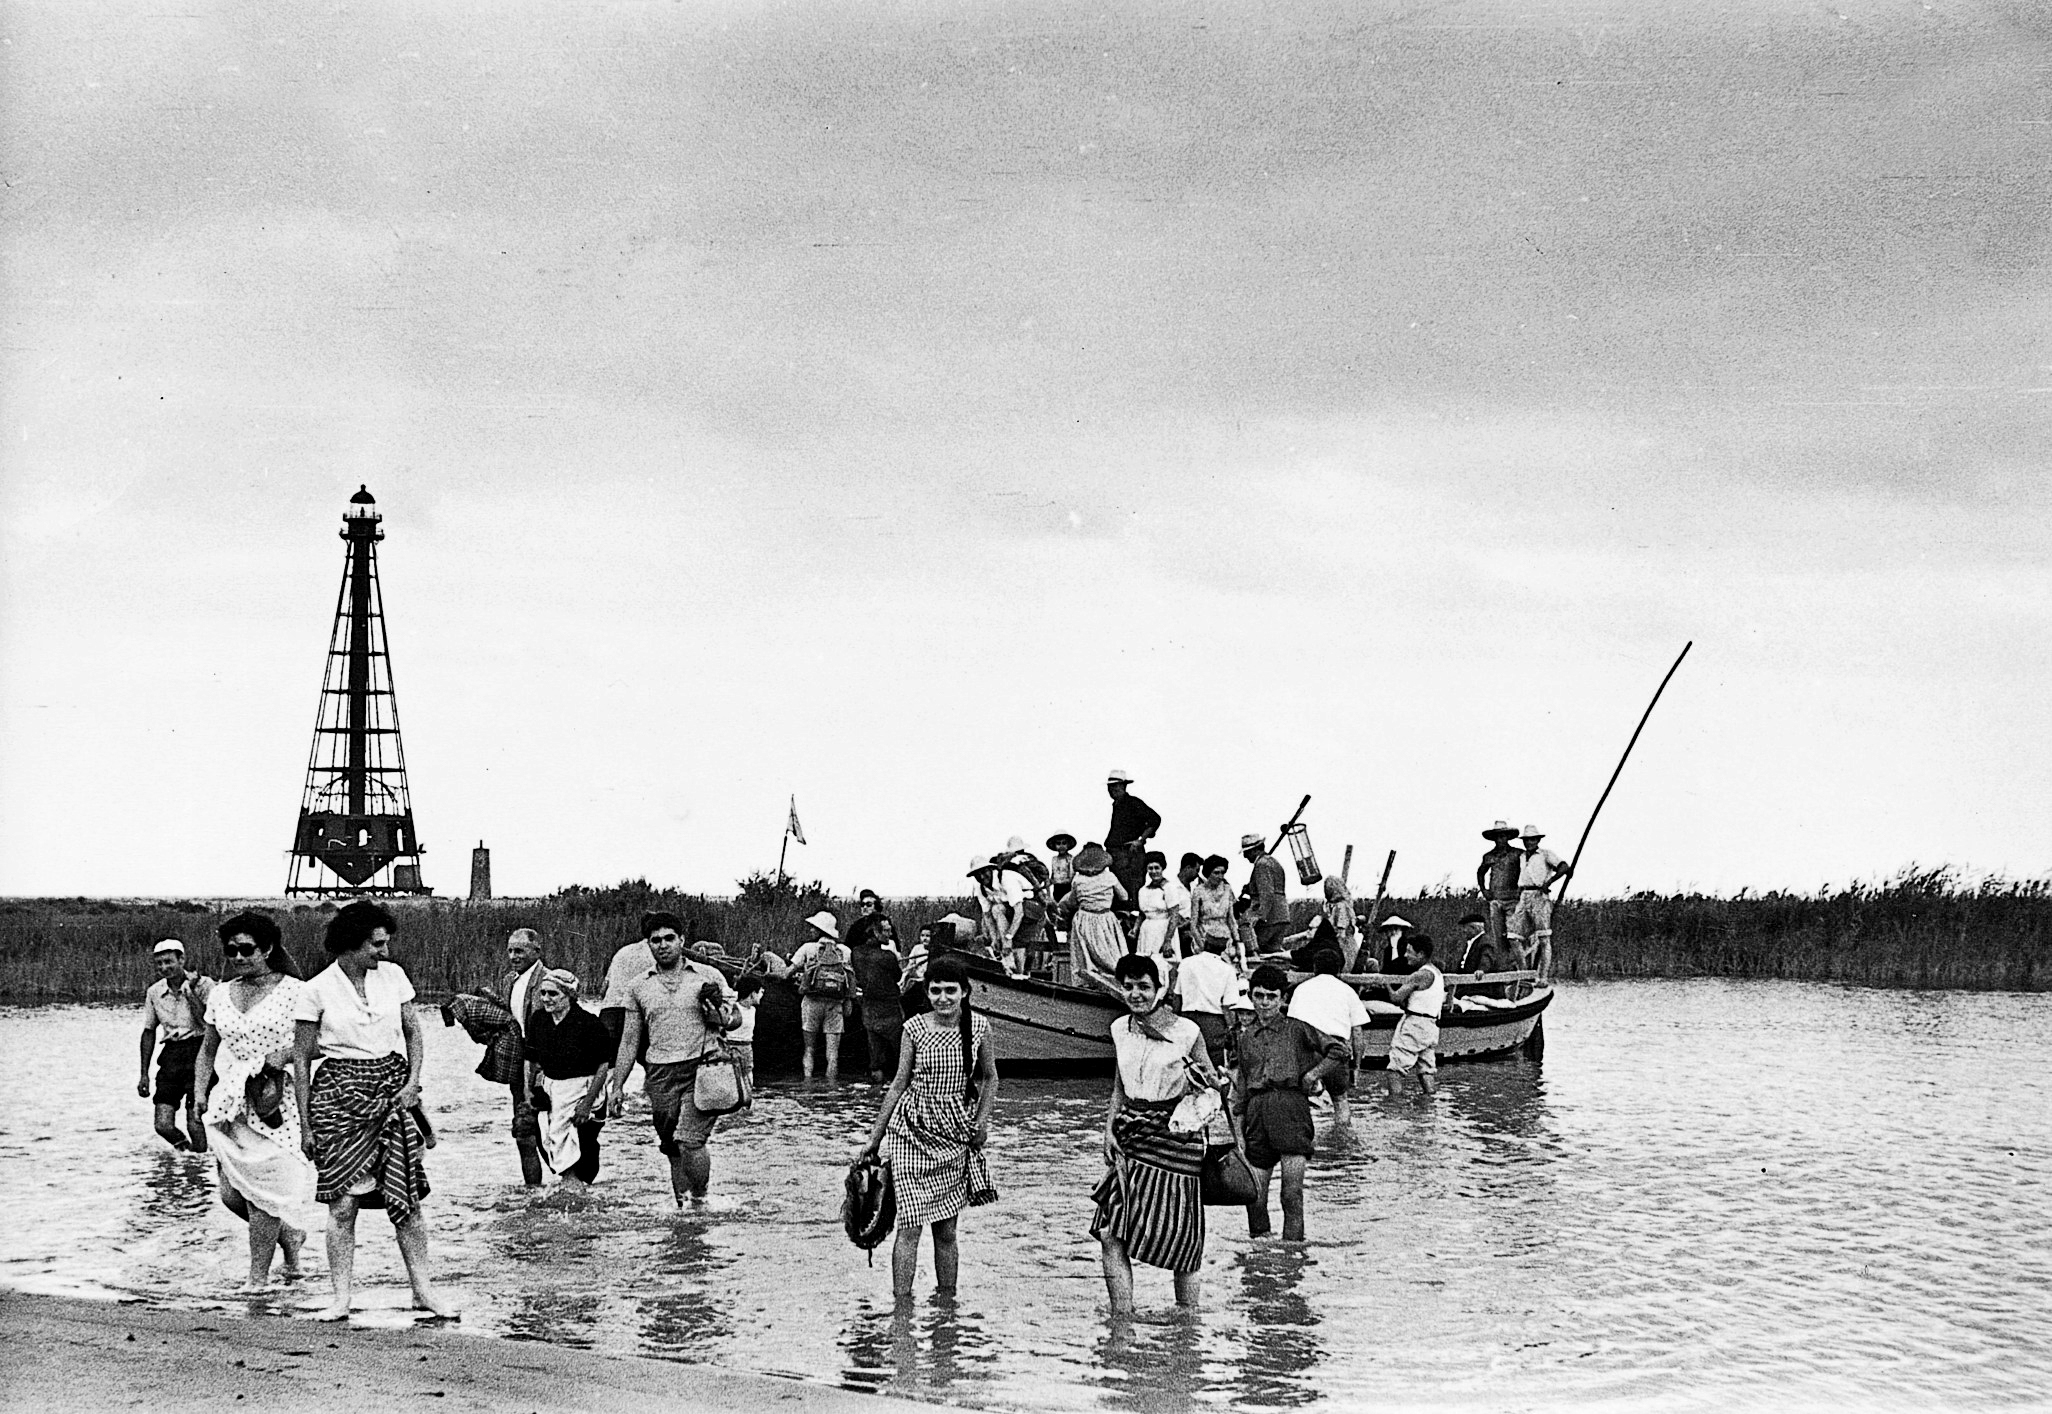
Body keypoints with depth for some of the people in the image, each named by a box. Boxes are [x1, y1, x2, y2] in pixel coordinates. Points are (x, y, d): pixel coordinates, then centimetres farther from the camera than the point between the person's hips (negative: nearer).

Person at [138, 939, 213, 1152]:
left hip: (198, 1052, -4)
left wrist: (191, 993, -15)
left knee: (195, 1123, -14)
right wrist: (144, 1074, 16)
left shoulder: (204, 985, -5)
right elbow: (149, 1032, 18)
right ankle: (184, 1150, 22)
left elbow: (209, 1024, -14)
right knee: (164, 1126, -4)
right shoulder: (154, 992, 9)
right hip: (171, 1054, 4)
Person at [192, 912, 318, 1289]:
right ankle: (289, 1233, 27)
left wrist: (283, 1056, -18)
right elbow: (208, 1050, 20)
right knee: (231, 1194, 0)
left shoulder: (293, 992, -2)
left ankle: (259, 1278, 1)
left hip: (277, 1102, -5)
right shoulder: (220, 996, 13)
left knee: (262, 1189, -10)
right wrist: (200, 1093, 7)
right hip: (230, 1101, 5)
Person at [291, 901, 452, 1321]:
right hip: (339, 1094, -3)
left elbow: (413, 1033, 15)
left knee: (406, 1197, 0)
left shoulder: (392, 975, 6)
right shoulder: (318, 990, -4)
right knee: (342, 1202, -5)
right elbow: (301, 1059, 0)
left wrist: (413, 1082, -1)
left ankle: (422, 1288, 8)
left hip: (392, 1092, 3)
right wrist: (304, 1124, -2)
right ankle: (341, 1298, 0)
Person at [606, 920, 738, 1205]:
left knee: (689, 1143, -17)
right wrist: (617, 1086, 9)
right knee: (672, 1150, 5)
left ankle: (700, 1201, -1)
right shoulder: (639, 988, 12)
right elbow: (629, 1042, 14)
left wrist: (722, 1019, -11)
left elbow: (736, 1016, 12)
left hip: (701, 1068, -3)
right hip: (660, 1076, 3)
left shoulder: (708, 976, 6)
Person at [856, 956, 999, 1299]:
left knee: (946, 1229, 6)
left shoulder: (978, 1027, 1)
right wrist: (874, 1138, 6)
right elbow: (899, 1084, 5)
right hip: (913, 1131, -1)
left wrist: (982, 1121, -1)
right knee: (910, 1225, -8)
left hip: (956, 1135, 1)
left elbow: (989, 1078, 15)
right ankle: (901, 1302, -5)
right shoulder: (915, 1028, -2)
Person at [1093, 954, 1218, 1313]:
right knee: (1110, 1235, -6)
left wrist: (1208, 1082, -21)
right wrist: (1109, 1130, 8)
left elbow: (1212, 1086, 2)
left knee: (1180, 1241, 2)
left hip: (1174, 1137, -4)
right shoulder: (1120, 1030, 7)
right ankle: (1122, 1319, 0)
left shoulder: (1186, 1032, -7)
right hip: (1130, 1137, 4)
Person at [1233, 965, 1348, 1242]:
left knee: (1292, 1190, -10)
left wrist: (1312, 1074, -2)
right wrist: (1239, 1117, 15)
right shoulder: (1245, 1036, 19)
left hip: (1290, 1104, -4)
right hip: (1256, 1108, 4)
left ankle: (1292, 1244, -9)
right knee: (1254, 1191, 1)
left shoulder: (1296, 1029, 8)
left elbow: (1341, 1053, 6)